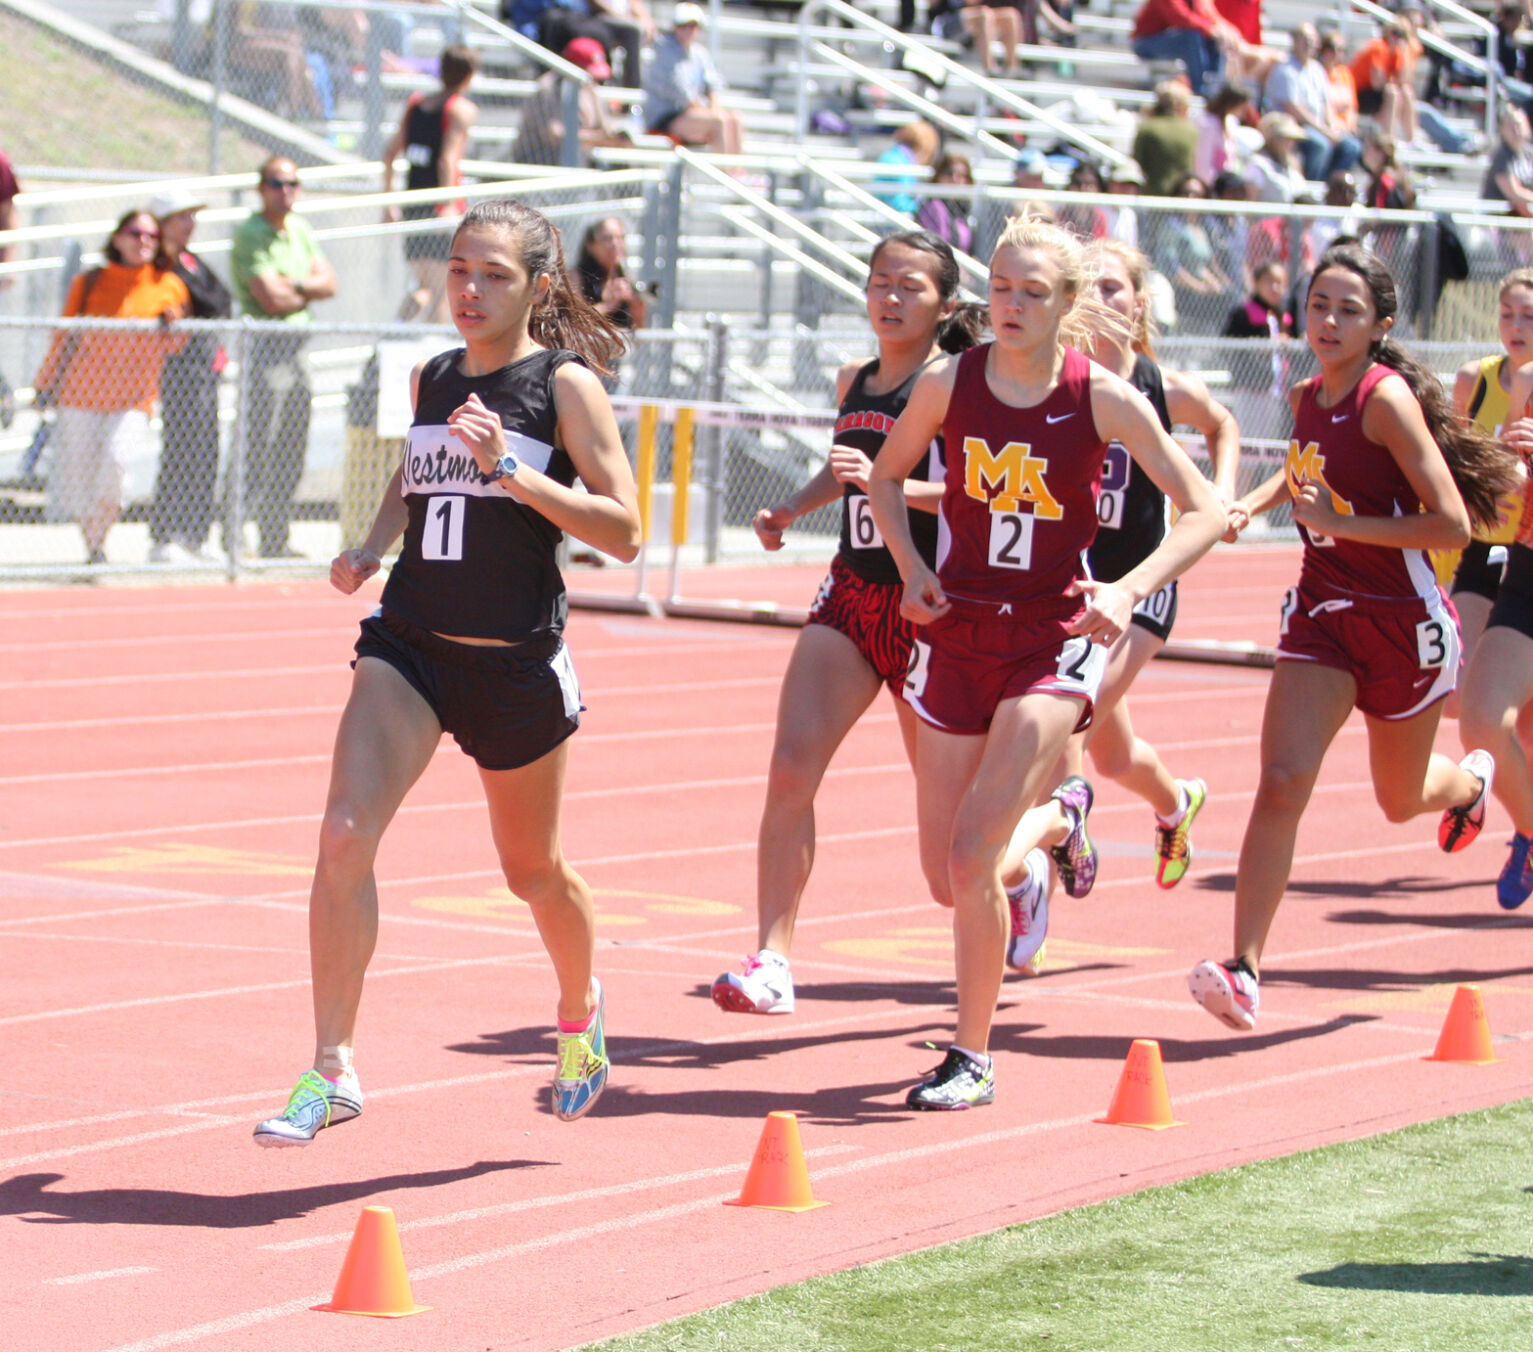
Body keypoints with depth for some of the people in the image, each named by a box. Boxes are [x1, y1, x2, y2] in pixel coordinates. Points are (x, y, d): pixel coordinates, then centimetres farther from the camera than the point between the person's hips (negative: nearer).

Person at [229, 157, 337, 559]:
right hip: (264, 345, -8)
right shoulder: (249, 234, -9)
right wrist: (310, 289, -1)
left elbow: (328, 283, 7)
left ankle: (276, 541, 16)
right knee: (257, 448, -13)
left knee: (291, 455, 10)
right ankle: (230, 538, -11)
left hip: (297, 346, 8)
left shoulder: (300, 229, 15)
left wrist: (294, 284, -10)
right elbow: (272, 300, -17)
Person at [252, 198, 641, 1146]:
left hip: (517, 661, -3)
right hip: (410, 642, 3)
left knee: (532, 868, 14)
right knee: (345, 834, -17)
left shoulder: (566, 386, -6)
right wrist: (372, 548, 9)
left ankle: (582, 1009, 47)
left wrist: (513, 471, -22)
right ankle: (333, 1071, -14)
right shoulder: (429, 380, 8)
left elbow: (625, 532, -12)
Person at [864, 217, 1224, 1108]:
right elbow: (888, 476, 15)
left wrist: (1131, 590, -18)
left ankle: (974, 1058, 0)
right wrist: (913, 570, 0)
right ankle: (1059, 818, 41)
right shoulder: (948, 385, -4)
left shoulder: (1106, 401, -10)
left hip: (1055, 642, -4)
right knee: (947, 880, 7)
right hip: (958, 634, 4)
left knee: (973, 853, -17)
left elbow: (1206, 511, -4)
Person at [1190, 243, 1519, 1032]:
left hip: (1403, 623, -4)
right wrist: (1255, 502, 8)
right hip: (1322, 612, 4)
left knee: (1400, 800, 18)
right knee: (1282, 782, -16)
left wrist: (1340, 521, -25)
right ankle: (1245, 970, -18)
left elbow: (1452, 524, -24)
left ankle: (1470, 783, 55)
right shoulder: (1307, 397, 1)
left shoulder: (1388, 399, -20)